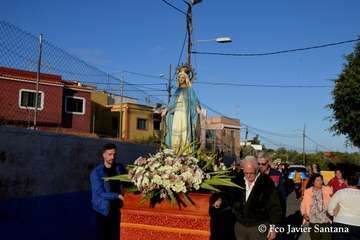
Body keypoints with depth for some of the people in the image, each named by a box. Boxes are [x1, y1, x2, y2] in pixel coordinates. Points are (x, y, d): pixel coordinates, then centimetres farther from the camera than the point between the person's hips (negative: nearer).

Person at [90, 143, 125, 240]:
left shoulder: (119, 168, 2)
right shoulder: (96, 172, -12)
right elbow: (101, 193, -18)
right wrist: (118, 196, -26)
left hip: (117, 208, 4)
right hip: (103, 210, -3)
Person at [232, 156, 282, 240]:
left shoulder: (266, 182, -11)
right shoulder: (239, 181, 2)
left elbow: (274, 205, -9)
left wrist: (273, 226, -9)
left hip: (259, 226, -4)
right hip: (240, 225, 4)